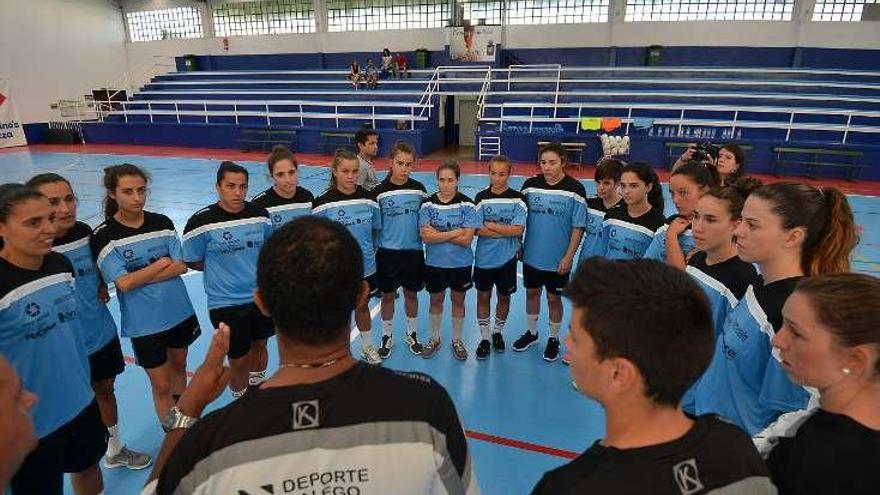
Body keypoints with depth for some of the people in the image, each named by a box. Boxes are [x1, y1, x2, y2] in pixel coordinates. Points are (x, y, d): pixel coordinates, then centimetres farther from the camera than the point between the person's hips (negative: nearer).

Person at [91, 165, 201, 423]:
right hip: (144, 322, -4)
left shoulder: (162, 223, -4)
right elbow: (124, 283, -18)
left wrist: (141, 277, -17)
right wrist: (161, 263, -11)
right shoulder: (104, 236, -13)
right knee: (161, 384, 7)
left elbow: (181, 266, -8)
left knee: (178, 366, 23)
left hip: (180, 312, 4)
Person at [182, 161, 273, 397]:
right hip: (226, 304, -4)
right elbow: (193, 262, -4)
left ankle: (257, 386, 51)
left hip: (262, 296, 4)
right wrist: (223, 268, -5)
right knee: (238, 360, 9)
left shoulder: (260, 214, -4)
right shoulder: (202, 222, -16)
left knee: (259, 345, 23)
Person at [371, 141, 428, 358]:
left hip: (413, 251, 2)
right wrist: (373, 251, -3)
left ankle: (412, 335, 34)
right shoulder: (379, 192, -9)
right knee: (388, 295, 11)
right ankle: (387, 337, 30)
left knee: (411, 294, 14)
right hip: (387, 252, -1)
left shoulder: (419, 189, -2)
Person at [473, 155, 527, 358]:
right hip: (484, 258, 0)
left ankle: (498, 332, 37)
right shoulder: (482, 197, -5)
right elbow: (477, 230, -13)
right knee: (483, 297, 10)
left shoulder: (517, 198, -7)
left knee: (504, 296, 15)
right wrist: (507, 231, -16)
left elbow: (518, 230, -15)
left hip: (507, 258, 0)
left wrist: (490, 225, -14)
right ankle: (484, 338, 26)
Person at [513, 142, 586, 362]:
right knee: (532, 293, 17)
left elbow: (578, 227, -10)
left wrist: (568, 257, -11)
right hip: (531, 255, 3)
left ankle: (553, 339, 32)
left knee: (554, 298, 11)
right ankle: (531, 332, 39)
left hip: (558, 259, -3)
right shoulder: (530, 185, -4)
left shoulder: (575, 190, -13)